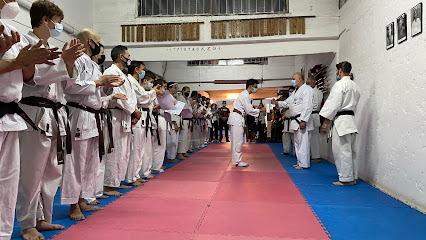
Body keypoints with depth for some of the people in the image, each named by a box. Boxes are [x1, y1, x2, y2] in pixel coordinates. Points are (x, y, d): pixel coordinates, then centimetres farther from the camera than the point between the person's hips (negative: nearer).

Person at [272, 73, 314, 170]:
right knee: (297, 142, 15)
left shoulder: (306, 89, -11)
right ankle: (300, 162, 24)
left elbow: (308, 107, -19)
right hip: (295, 121, 10)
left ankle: (304, 164, -1)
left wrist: (303, 120, -23)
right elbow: (287, 102, 23)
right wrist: (277, 103, 6)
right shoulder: (296, 92, 22)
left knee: (303, 142, -7)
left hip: (302, 121, -10)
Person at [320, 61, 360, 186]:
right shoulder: (355, 86, 17)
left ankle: (346, 179, 0)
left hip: (341, 120, -9)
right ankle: (353, 177, 20)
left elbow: (333, 105, -16)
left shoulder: (340, 84, -12)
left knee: (342, 150, -4)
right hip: (351, 120, 9)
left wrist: (326, 122, -12)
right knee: (350, 150, 13)